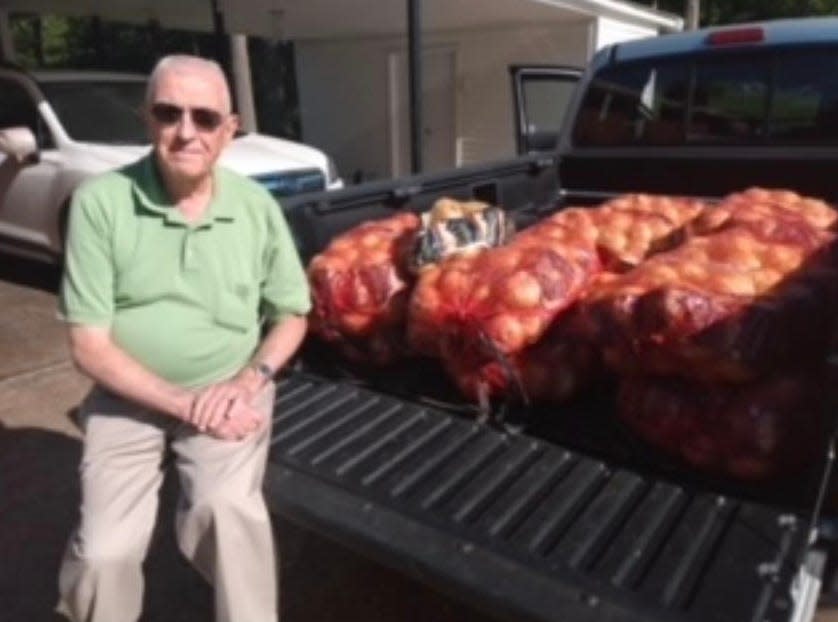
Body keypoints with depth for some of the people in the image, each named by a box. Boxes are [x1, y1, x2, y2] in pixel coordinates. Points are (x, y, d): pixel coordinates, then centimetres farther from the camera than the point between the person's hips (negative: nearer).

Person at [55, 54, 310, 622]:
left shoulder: (257, 206, -3)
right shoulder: (100, 202, -10)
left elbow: (292, 315, 6)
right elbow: (89, 343, -9)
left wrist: (248, 380, -12)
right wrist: (183, 401, -18)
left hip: (229, 392, 1)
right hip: (129, 397, 0)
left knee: (226, 510, -25)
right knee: (104, 550, -14)